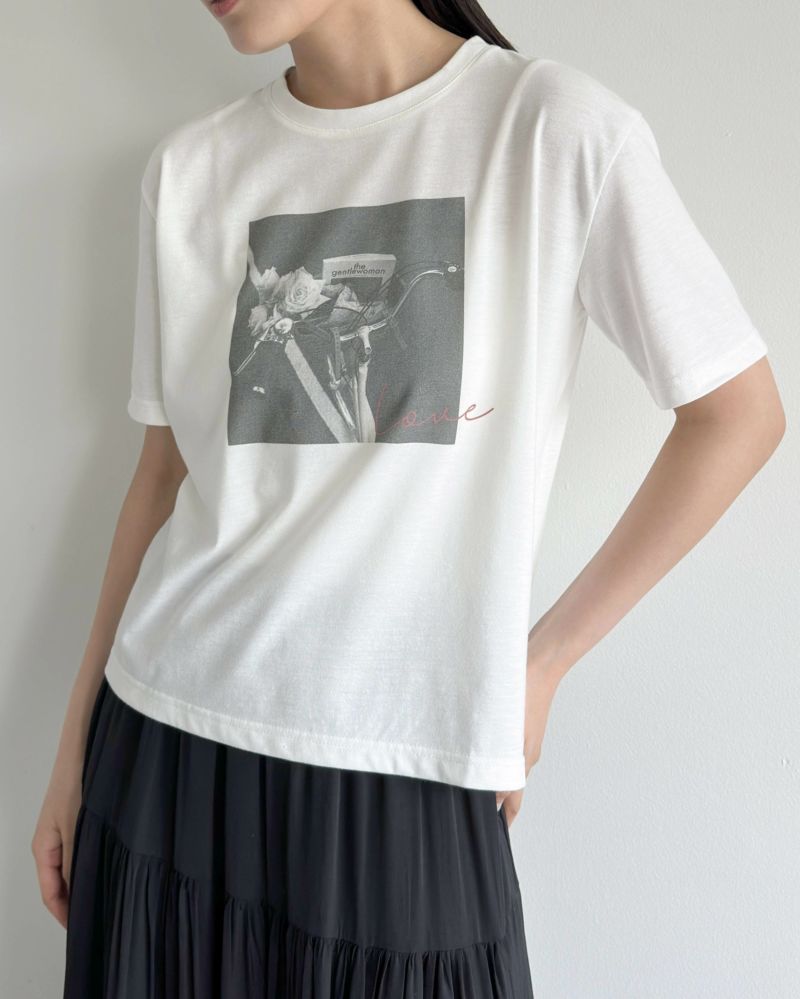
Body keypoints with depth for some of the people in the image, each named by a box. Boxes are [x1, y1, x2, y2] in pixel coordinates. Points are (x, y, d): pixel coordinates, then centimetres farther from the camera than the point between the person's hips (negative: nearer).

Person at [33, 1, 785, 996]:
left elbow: (738, 414, -2)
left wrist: (543, 658, -3)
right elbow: (167, 471, 8)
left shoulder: (560, 128, -7)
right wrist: (76, 748, 11)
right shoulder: (190, 168, 4)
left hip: (412, 773, -3)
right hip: (169, 741, 4)